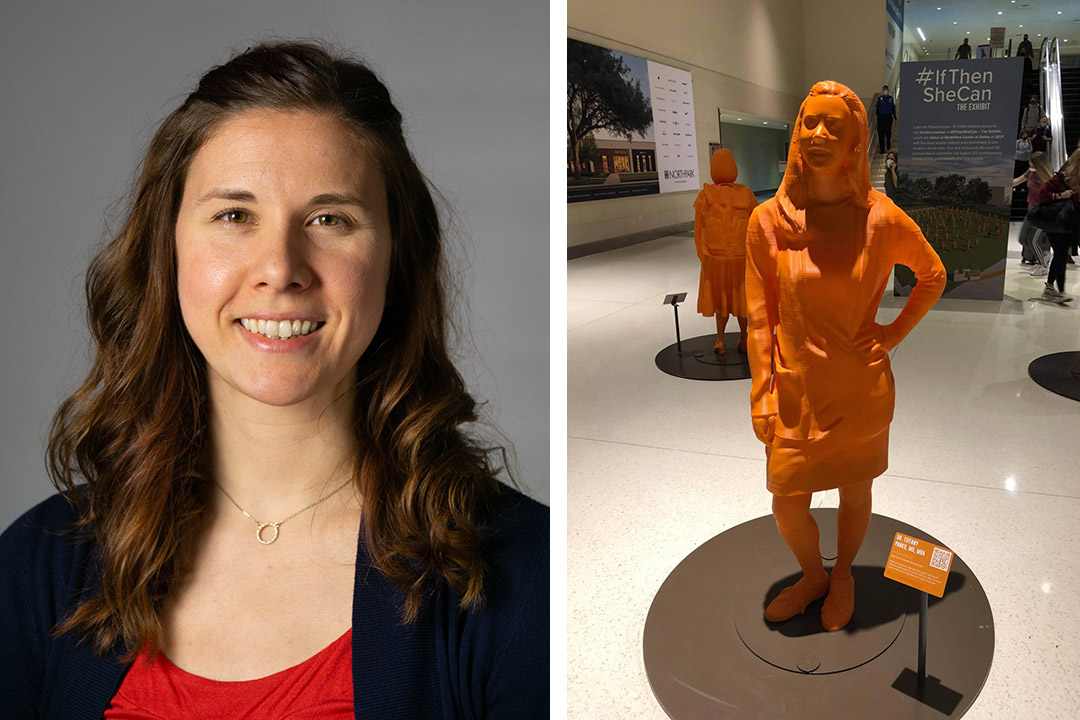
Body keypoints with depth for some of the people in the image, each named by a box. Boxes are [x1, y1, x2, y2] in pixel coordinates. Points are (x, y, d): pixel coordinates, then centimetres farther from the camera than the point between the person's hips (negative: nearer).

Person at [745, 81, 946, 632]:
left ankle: (843, 576, 46)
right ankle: (812, 576, 41)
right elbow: (760, 318, -4)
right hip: (796, 392, 1)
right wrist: (762, 396, -5)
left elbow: (933, 275, 9)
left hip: (861, 390, 0)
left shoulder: (882, 220, -9)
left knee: (855, 493, 17)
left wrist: (895, 333, -1)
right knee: (787, 507, 9)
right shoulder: (768, 221, -8)